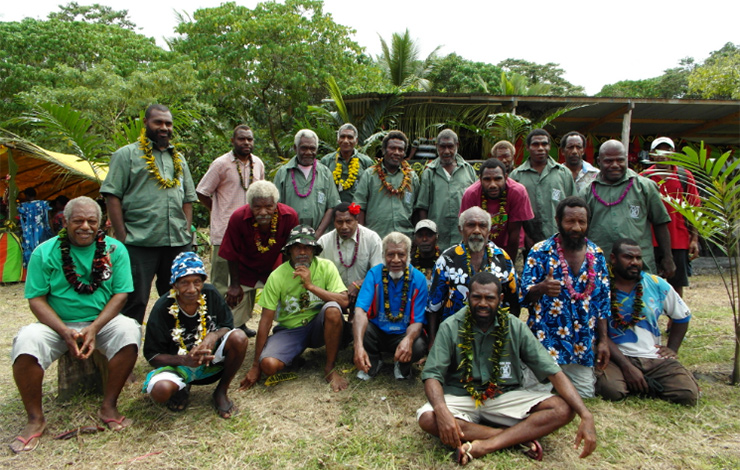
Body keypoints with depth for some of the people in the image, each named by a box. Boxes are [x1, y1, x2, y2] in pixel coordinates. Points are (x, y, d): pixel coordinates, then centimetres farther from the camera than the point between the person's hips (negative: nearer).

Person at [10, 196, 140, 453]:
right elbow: (36, 299, -4)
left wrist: (94, 328, -18)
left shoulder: (114, 249, -2)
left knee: (129, 331, -30)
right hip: (57, 324, 1)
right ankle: (35, 418, -7)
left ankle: (109, 406, -13)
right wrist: (65, 332, -18)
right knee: (25, 342, -28)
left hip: (102, 321, 0)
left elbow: (120, 294, -4)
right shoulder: (45, 252, -2)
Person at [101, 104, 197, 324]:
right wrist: (122, 238, -9)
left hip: (178, 243, 5)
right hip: (139, 243, -5)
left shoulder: (179, 159, 19)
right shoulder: (127, 154, 2)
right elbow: (112, 196, -4)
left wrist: (187, 231, 7)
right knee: (134, 300, -1)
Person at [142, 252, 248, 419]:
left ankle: (221, 391, -3)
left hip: (211, 359, 2)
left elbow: (227, 327, -2)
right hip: (177, 363, -2)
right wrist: (185, 360, -31)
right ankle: (181, 389, 6)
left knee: (238, 337, -27)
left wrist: (214, 336, -27)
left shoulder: (211, 294, -11)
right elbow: (152, 356, -13)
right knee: (160, 390, -35)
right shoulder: (163, 309, -18)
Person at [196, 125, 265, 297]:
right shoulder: (221, 164, -6)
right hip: (225, 233, -5)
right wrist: (219, 212, 1)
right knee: (221, 283, 2)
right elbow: (202, 193, -1)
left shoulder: (258, 164, 10)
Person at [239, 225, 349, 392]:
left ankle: (330, 368, -14)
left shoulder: (326, 267, -10)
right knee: (269, 365, -28)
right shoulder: (277, 276, -11)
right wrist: (256, 366, -10)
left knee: (332, 309, -33)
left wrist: (311, 286, -28)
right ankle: (296, 355, 10)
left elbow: (344, 301, -20)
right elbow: (266, 321, -10)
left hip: (318, 327, 0)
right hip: (289, 330, 0)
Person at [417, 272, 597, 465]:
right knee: (427, 417, -32)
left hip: (506, 396, 2)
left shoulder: (515, 328, -4)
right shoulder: (450, 327, -8)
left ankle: (483, 446, -28)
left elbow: (553, 372, -7)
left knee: (564, 409, -19)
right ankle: (520, 436, -20)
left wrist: (586, 415, -21)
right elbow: (432, 375, -14)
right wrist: (443, 411, -35)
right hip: (461, 397, -1)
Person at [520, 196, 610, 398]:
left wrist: (603, 341, 6)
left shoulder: (597, 255, 5)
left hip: (583, 344, 4)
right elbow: (524, 294, -11)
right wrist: (542, 288, -34)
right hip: (546, 341, -4)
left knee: (585, 393, 5)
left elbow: (602, 303, 10)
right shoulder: (540, 251, -8)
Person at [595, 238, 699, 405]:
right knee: (611, 389, -32)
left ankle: (643, 383, 6)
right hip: (617, 356, -3)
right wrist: (627, 367, -17)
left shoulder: (657, 285, 5)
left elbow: (682, 316, 21)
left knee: (688, 394, -19)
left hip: (654, 357, 3)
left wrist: (672, 349, 11)